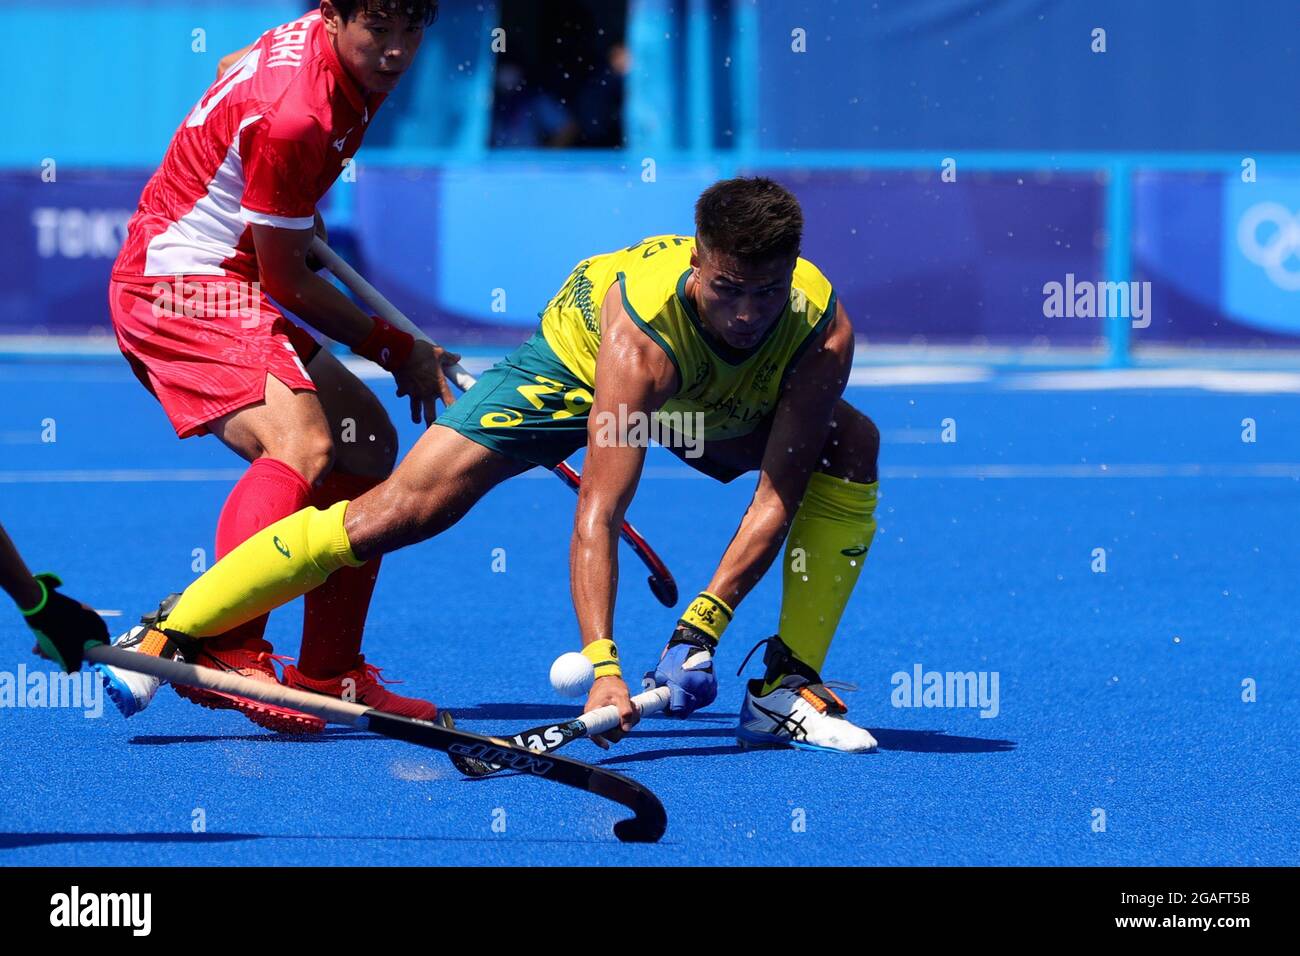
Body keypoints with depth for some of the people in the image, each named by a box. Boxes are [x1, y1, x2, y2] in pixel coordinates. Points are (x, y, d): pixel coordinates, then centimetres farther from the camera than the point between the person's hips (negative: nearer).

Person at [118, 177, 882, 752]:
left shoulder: (823, 331, -33)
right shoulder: (640, 326, -43)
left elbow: (777, 497, -29)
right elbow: (598, 512, -47)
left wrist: (707, 620, -40)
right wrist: (603, 665, -56)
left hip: (717, 410, 4)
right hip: (576, 365, -4)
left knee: (851, 447, -18)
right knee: (398, 513, -15)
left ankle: (787, 693, -14)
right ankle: (171, 633, -4)